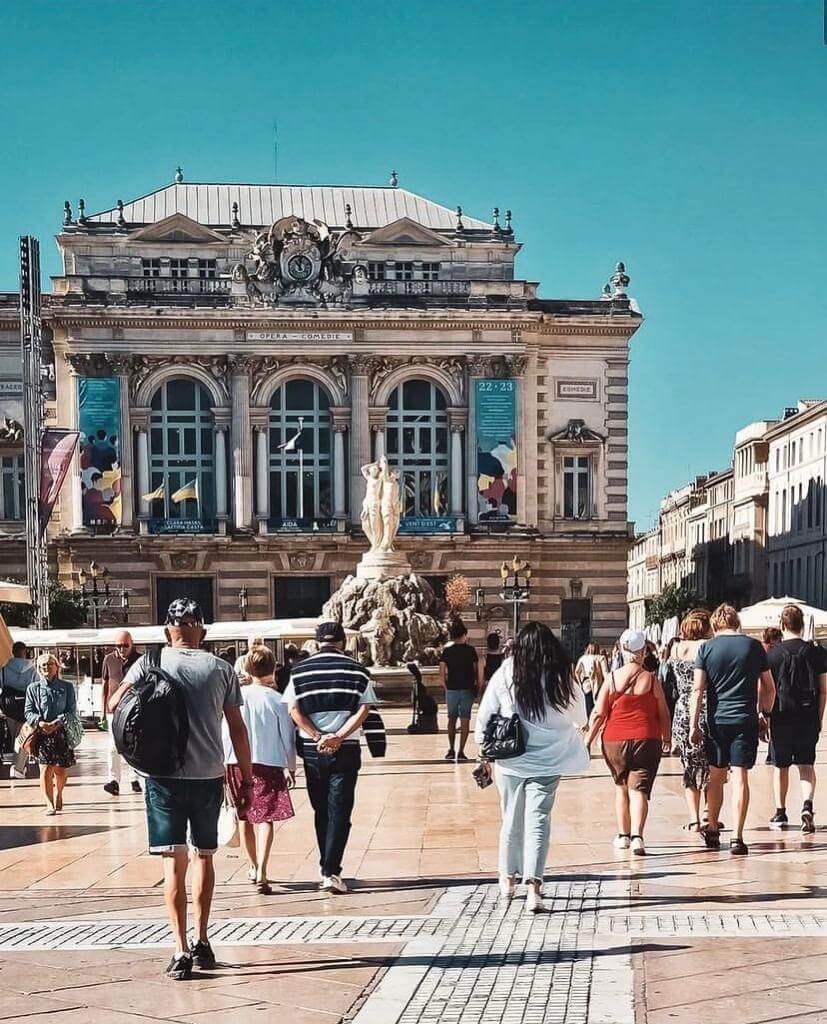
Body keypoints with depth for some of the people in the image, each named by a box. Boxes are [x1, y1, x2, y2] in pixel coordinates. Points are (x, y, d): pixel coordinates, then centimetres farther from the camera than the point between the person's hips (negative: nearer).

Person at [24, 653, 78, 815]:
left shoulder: (67, 687, 6)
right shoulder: (33, 688, 7)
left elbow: (72, 710, 1)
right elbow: (29, 711, 4)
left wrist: (56, 723, -14)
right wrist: (40, 722, -16)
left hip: (62, 733, 1)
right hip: (41, 733, -1)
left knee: (60, 770, 7)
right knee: (45, 769, -12)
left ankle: (58, 795, 35)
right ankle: (49, 804, -13)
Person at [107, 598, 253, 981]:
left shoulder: (150, 663, 1)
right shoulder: (221, 669, 4)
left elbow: (114, 705, -6)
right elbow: (238, 729, 4)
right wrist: (247, 779, 10)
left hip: (164, 774, -2)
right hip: (210, 775, 2)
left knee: (174, 860, -1)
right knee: (204, 855, 18)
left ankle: (182, 950, -10)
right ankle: (202, 942, 25)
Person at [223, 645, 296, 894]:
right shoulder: (278, 700, -6)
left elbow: (226, 733, 1)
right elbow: (287, 737, -1)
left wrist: (224, 763, 12)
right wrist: (290, 768, 10)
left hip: (238, 762, 3)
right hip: (269, 762, -2)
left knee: (244, 817, 17)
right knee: (265, 817, -4)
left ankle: (253, 866, 33)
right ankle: (261, 870, -21)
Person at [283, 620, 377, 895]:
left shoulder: (300, 670, 4)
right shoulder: (357, 671, 1)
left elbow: (293, 710, -4)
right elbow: (363, 710, -7)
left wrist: (318, 737, -7)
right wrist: (338, 737, -12)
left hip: (312, 749, 2)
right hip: (346, 749, -2)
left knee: (321, 811, 14)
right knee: (339, 811, -1)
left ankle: (327, 869, 19)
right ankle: (331, 872, -12)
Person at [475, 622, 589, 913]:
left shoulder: (505, 675, -7)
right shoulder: (563, 680, -6)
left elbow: (484, 717, -1)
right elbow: (580, 719, 8)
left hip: (510, 761, 1)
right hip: (548, 761, -1)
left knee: (512, 819, 16)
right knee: (538, 820, 1)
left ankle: (508, 879, 33)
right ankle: (533, 887, -10)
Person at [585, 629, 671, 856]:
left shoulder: (612, 677, 0)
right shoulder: (651, 679, -2)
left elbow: (598, 713, -1)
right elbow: (663, 713, 4)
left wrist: (588, 741, 6)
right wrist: (667, 737, 20)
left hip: (614, 740, 2)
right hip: (646, 739, -2)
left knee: (621, 786, 19)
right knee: (639, 789, -4)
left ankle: (623, 835, 24)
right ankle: (637, 836, -20)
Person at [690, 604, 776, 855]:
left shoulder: (706, 648, 1)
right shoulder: (753, 646, 3)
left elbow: (698, 689, -4)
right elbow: (769, 688, 6)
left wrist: (694, 724, -1)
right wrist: (764, 714, 19)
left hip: (717, 721, 1)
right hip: (746, 720, -1)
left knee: (716, 776, 15)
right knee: (741, 778, -1)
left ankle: (712, 830, 26)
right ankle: (737, 838, -6)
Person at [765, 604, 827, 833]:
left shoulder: (772, 654, -5)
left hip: (782, 717, -1)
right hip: (808, 717, 1)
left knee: (780, 766, 12)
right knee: (806, 765, 9)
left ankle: (780, 813, 18)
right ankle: (807, 804, -13)